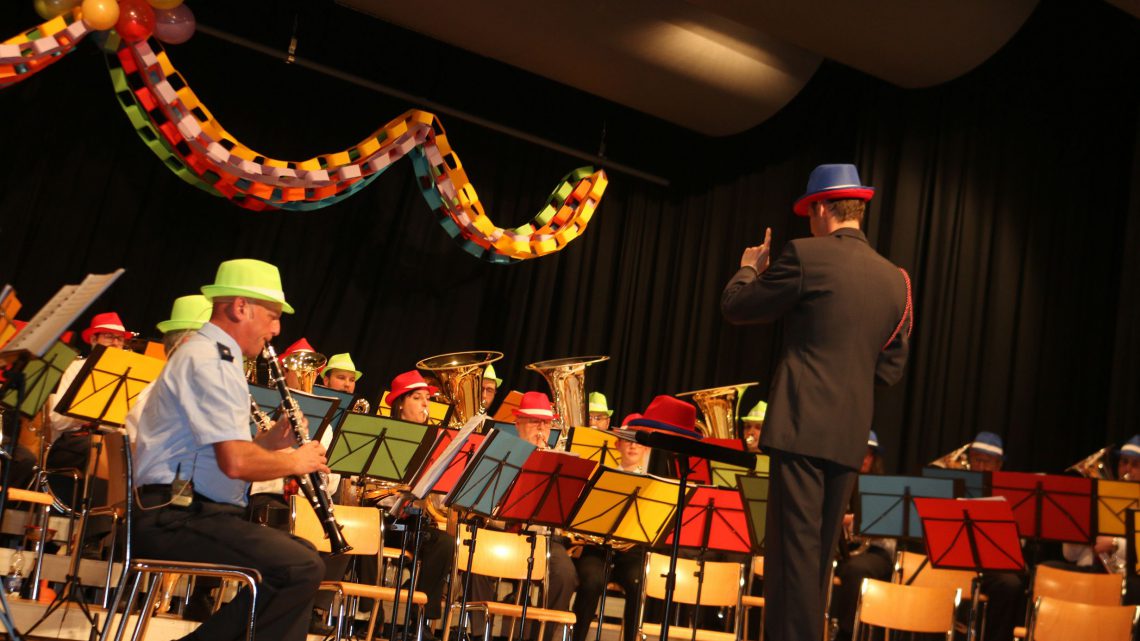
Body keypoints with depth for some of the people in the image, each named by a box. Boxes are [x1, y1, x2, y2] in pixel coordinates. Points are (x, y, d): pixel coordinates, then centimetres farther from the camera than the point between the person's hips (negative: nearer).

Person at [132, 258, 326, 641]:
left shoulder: (216, 359, 19)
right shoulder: (208, 361, -14)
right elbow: (236, 462, -25)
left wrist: (269, 442, 7)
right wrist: (295, 461, -9)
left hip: (189, 513, 11)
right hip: (179, 519, -11)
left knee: (302, 558, 13)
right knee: (302, 567, -22)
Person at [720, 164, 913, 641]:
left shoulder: (805, 256, -6)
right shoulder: (896, 280, 11)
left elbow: (734, 308, 1)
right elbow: (890, 368, 15)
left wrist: (749, 268, 20)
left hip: (803, 424, -6)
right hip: (851, 434, 7)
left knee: (795, 548, -4)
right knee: (818, 553, 14)